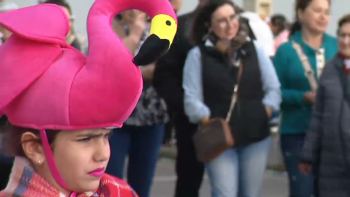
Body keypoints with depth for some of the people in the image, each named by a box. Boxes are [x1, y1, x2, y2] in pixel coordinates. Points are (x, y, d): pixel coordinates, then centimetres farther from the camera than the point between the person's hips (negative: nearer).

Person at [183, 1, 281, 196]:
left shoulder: (255, 49, 10)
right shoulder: (198, 55, 1)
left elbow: (273, 89, 11)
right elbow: (192, 100, -3)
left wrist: (263, 116, -2)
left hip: (256, 137, 3)